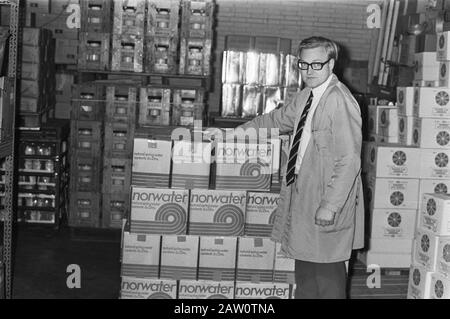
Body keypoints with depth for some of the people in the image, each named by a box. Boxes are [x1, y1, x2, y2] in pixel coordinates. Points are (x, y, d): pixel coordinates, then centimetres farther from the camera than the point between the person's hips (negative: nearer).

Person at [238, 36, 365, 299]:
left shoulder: (340, 101, -19)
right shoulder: (307, 96, 10)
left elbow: (349, 161, -22)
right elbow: (280, 118, 30)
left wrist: (330, 206, -23)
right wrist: (244, 128, 37)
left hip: (326, 204, -9)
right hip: (302, 194, 9)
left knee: (327, 275, 0)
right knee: (305, 271, 20)